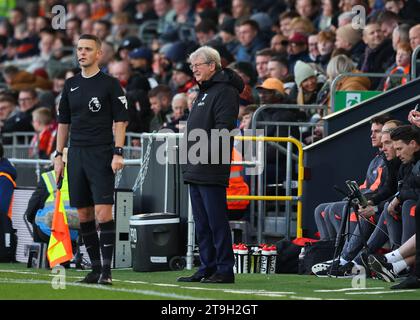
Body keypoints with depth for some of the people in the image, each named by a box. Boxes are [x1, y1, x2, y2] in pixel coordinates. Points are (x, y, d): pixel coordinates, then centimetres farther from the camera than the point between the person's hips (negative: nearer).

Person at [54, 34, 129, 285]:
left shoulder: (110, 84, -2)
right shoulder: (71, 85, 13)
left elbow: (120, 121, -4)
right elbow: (64, 122, 18)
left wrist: (118, 153, -13)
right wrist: (59, 155, 12)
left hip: (101, 156, -6)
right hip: (76, 156, 6)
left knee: (103, 211, -13)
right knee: (84, 214, 7)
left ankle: (107, 269, -12)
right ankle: (95, 267, 14)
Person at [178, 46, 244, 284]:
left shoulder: (225, 91, -9)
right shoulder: (203, 92, 23)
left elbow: (223, 128, -19)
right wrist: (189, 160, 19)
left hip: (212, 170, -10)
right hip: (195, 171, 10)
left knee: (217, 221, -9)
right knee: (202, 224, 12)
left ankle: (225, 270, -6)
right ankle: (208, 268, 16)